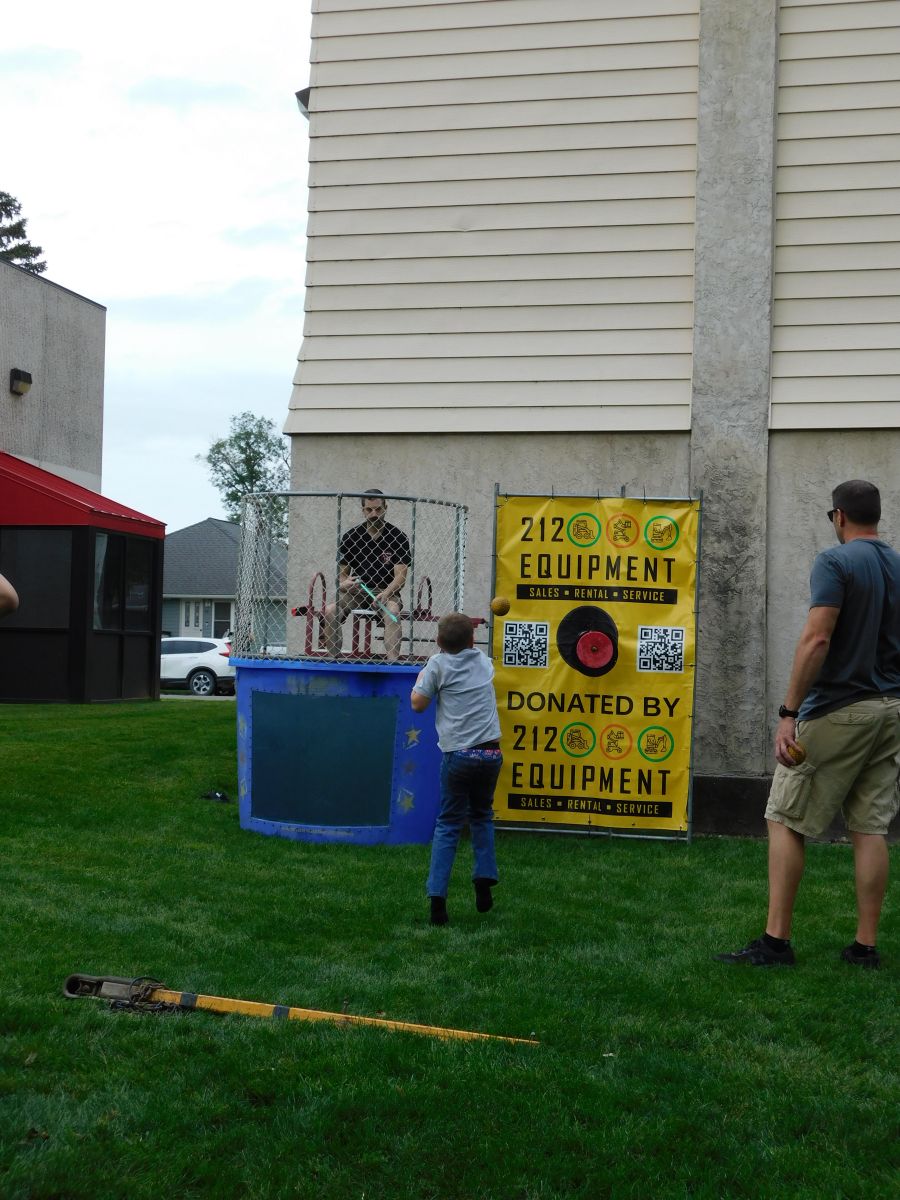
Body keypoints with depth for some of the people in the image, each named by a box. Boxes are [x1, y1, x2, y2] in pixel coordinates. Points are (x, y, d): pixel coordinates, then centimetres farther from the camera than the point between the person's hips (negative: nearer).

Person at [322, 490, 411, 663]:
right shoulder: (350, 536, 4)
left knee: (393, 612, -36)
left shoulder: (398, 538, -3)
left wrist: (385, 594, -29)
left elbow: (400, 576, -9)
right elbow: (342, 573, 5)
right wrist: (344, 583, -21)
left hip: (385, 592, -2)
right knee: (330, 610, -26)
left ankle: (392, 661, -41)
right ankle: (334, 659, -21)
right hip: (355, 590, 2)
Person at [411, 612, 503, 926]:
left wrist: (421, 676, 18)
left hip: (458, 756, -3)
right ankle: (484, 881, 13)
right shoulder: (483, 661, 13)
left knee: (448, 825, 4)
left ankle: (437, 897, -5)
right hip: (491, 753, 3)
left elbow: (417, 704, 3)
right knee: (482, 816, 24)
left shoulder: (439, 664, 0)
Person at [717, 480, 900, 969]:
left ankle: (776, 942, -3)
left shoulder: (835, 562, -10)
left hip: (838, 710, -7)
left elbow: (816, 639, -19)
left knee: (785, 821, 0)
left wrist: (789, 713, -18)